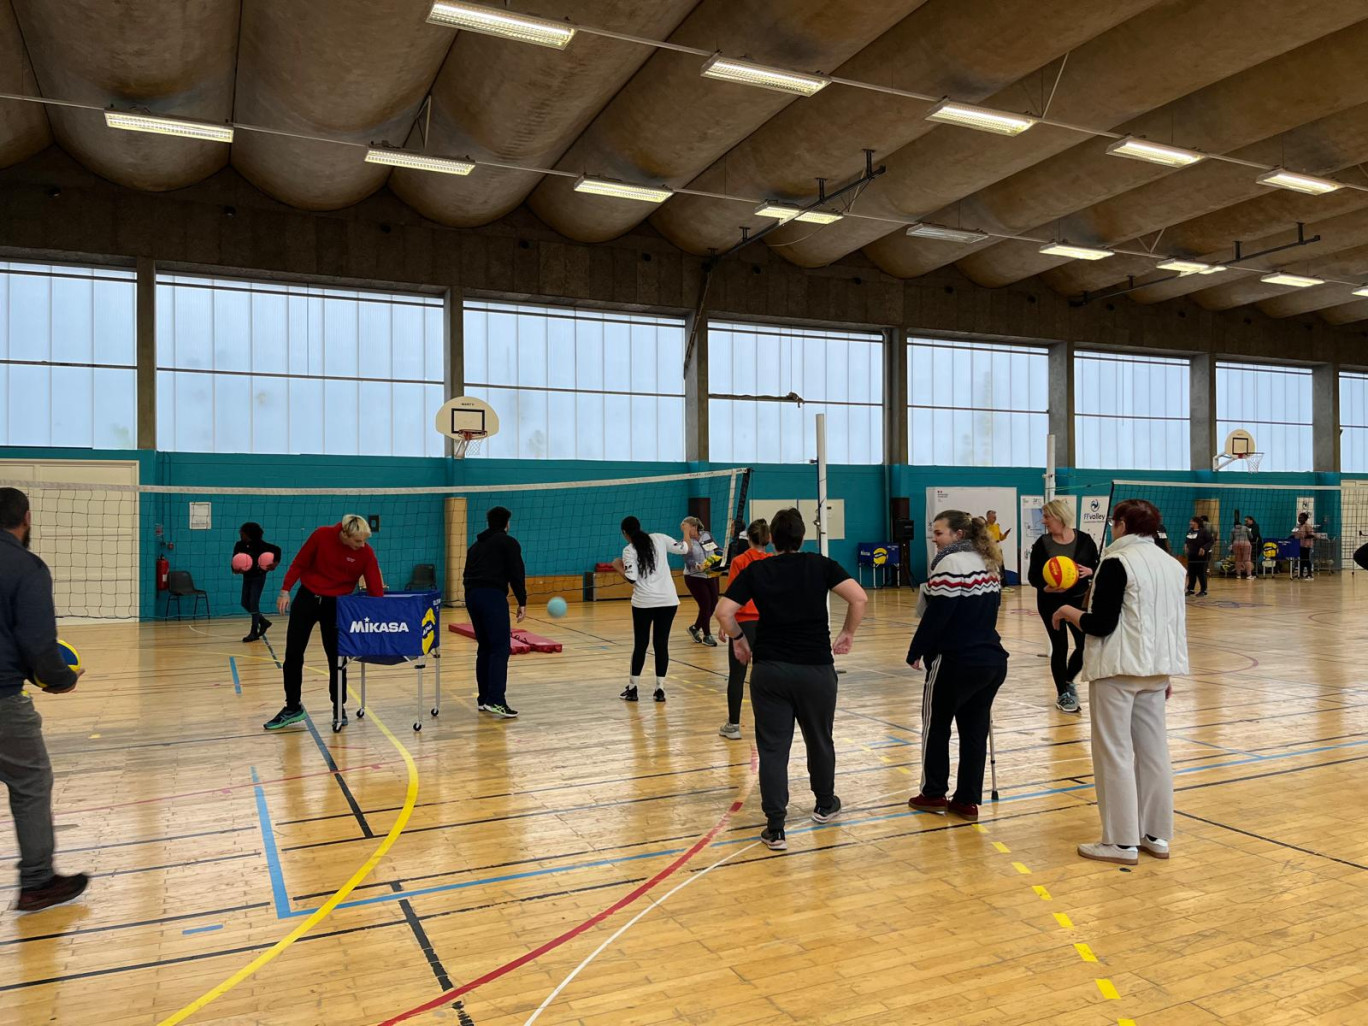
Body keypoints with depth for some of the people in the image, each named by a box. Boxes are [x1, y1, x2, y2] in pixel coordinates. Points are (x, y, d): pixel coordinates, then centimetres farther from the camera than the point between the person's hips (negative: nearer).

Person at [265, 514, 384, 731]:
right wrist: (285, 591, -9)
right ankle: (293, 707, 19)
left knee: (335, 657, 1)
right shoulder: (322, 535, -17)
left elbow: (375, 588, -15)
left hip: (336, 605, -1)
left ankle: (339, 707, 17)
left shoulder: (366, 553, -17)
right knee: (293, 654, 5)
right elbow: (299, 563, -6)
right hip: (307, 597, 1)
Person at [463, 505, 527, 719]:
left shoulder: (476, 545, 26)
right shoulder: (508, 542, 7)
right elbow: (517, 574, -3)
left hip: (471, 595, 7)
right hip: (493, 595, -7)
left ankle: (484, 698, 15)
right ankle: (496, 701, -17)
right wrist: (522, 602, 0)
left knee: (484, 647, 15)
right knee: (500, 647, -9)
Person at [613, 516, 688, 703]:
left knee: (640, 645, 9)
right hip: (668, 600, 2)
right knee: (661, 644, 6)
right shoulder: (659, 538, 3)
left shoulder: (629, 550, -4)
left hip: (644, 602, -2)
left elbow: (631, 578, -11)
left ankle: (632, 688, 16)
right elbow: (683, 549, 7)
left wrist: (618, 566, 7)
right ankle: (660, 689, 7)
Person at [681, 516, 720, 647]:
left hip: (710, 576, 4)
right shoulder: (686, 542, -10)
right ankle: (707, 636, 10)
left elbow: (717, 550, 5)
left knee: (713, 605, 6)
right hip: (694, 577, -4)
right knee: (705, 605, -7)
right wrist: (698, 567, -39)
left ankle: (695, 628, 27)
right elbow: (688, 560, -21)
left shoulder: (707, 535, 1)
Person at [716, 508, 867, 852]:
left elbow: (723, 611, -6)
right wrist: (848, 633, 2)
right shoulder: (821, 565, 1)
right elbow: (859, 597, -11)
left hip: (769, 668, 0)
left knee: (773, 748, 4)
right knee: (820, 740, 20)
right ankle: (825, 805, 40)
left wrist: (738, 637, 10)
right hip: (816, 667, 0)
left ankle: (775, 828, 1)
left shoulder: (755, 571, 2)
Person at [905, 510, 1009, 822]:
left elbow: (935, 615, -18)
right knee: (975, 730, 11)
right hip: (993, 660, 8)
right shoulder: (988, 563, 13)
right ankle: (967, 800, 15)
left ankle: (934, 794, 18)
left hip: (956, 663, -8)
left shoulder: (951, 563, -14)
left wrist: (916, 652, -9)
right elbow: (991, 606, 16)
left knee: (935, 726, 9)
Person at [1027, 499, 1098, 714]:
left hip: (1079, 600, 1)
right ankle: (1062, 693, 20)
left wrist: (1089, 571, -20)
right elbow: (1033, 575, -4)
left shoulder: (1084, 540, -6)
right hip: (1051, 602, -1)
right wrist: (1045, 587, -23)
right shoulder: (1042, 544, -6)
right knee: (1060, 647, 2)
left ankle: (1068, 681, 29)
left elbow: (1098, 567, 2)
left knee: (1086, 645, -1)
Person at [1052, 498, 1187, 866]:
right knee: (1154, 753, 12)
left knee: (1115, 755, 0)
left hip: (1118, 669, -8)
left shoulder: (1117, 562, -13)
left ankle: (1123, 842, 5)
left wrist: (1070, 612, 2)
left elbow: (1100, 624, -17)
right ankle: (1157, 836, 20)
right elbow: (1177, 624, 15)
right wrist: (1166, 675, 23)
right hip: (1155, 669, 8)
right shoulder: (1170, 563, 10)